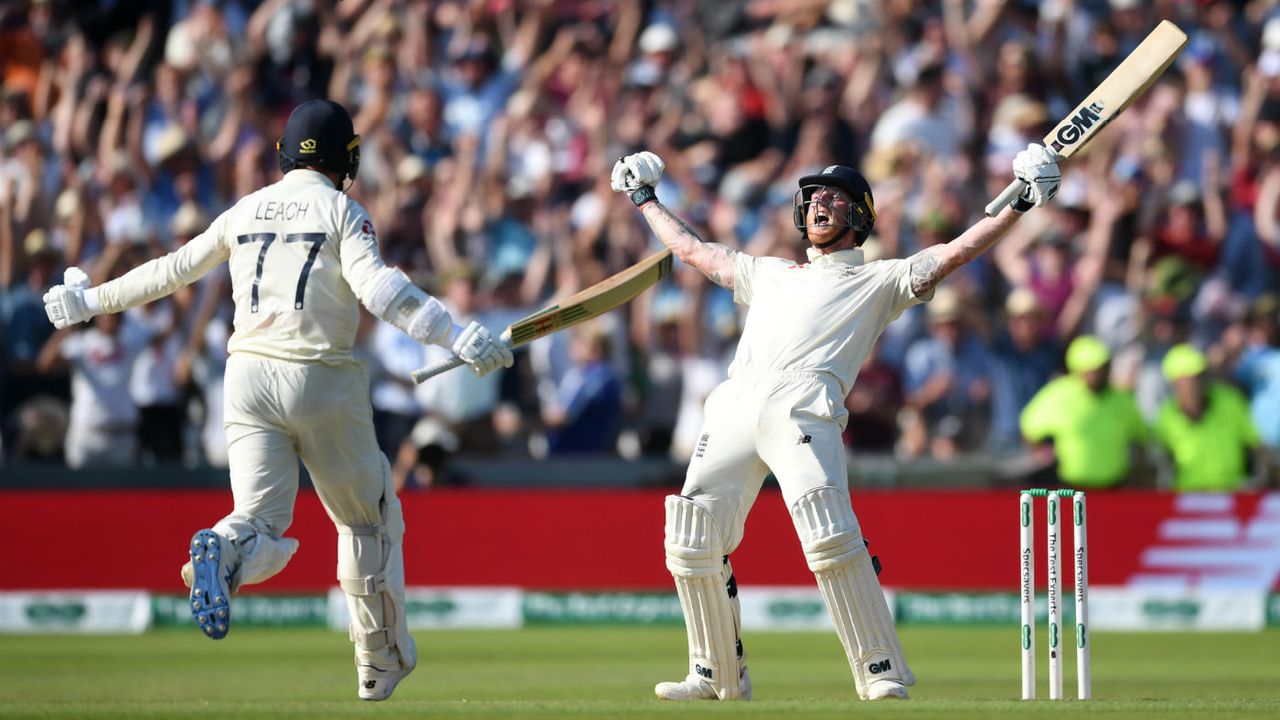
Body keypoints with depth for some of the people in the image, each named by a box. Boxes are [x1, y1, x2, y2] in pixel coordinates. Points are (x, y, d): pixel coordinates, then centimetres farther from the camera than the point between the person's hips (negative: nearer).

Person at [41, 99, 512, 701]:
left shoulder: (247, 211, 12)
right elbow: (376, 286, -18)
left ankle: (222, 557, -41)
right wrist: (457, 338, -25)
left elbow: (172, 270, 19)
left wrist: (92, 301, 33)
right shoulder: (341, 211, -2)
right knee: (368, 517, 15)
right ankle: (381, 662, 20)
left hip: (249, 378, 3)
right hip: (320, 380, -3)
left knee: (260, 521, -4)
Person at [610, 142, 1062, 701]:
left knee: (829, 537, -24)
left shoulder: (880, 280, 22)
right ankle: (718, 676, 11)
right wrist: (644, 198, 53)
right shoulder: (768, 274, 36)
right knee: (692, 540, -3)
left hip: (804, 405, -5)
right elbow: (690, 247, 46)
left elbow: (955, 254, 12)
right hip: (735, 404, 5)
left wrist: (1020, 204, 2)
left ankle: (882, 675, -22)